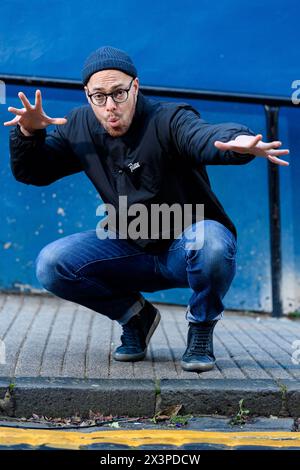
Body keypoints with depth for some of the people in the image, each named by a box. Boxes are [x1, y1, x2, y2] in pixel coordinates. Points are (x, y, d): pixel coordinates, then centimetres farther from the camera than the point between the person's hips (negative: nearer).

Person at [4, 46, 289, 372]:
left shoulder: (169, 121, -18)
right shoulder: (80, 128, 0)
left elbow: (206, 137, -41)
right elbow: (31, 172, 9)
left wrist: (240, 141, -65)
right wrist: (29, 133, -12)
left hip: (185, 245, -4)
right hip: (129, 250, 5)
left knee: (210, 242, -40)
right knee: (51, 265, -16)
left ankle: (201, 329, -7)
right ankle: (134, 316, 8)